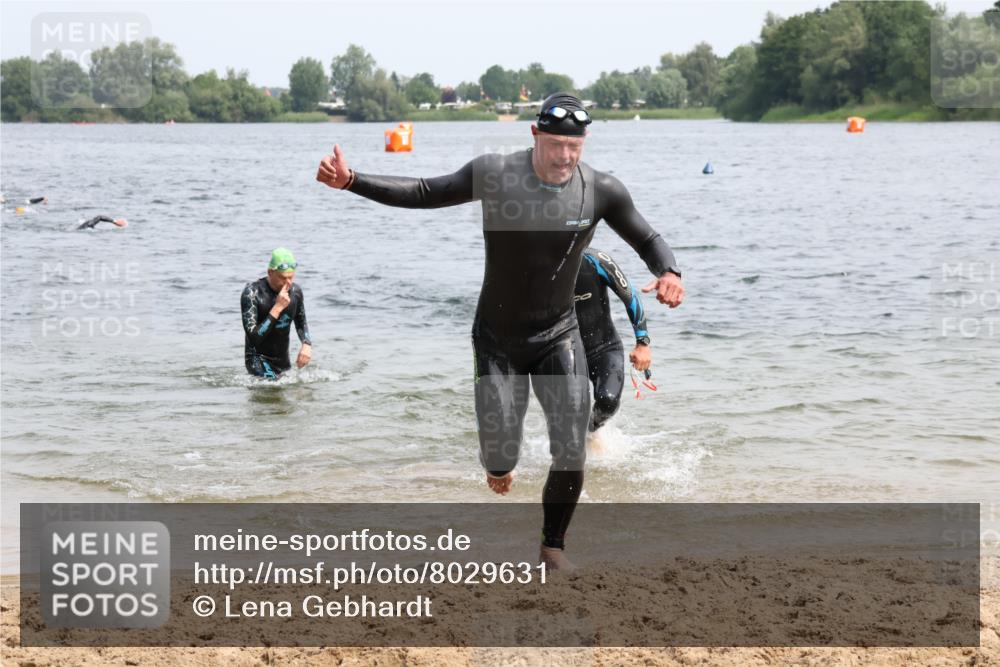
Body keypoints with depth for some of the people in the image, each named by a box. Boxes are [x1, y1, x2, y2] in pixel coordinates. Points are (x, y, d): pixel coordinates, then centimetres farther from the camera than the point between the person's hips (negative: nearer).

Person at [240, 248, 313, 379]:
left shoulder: (295, 290, -2)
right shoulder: (252, 293, -20)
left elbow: (301, 324, 16)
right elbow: (253, 337, -26)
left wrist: (307, 344, -6)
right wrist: (277, 308, -30)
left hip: (284, 361, 6)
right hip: (259, 360, -6)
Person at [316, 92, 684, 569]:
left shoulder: (602, 191, -13)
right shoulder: (493, 174, -16)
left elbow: (648, 241, 2)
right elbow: (424, 194, -4)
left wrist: (668, 273, -21)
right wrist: (352, 182, -14)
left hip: (558, 337, 1)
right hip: (497, 338, -1)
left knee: (571, 454, -12)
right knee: (500, 462, -3)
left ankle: (553, 546, 13)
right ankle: (498, 461, 38)